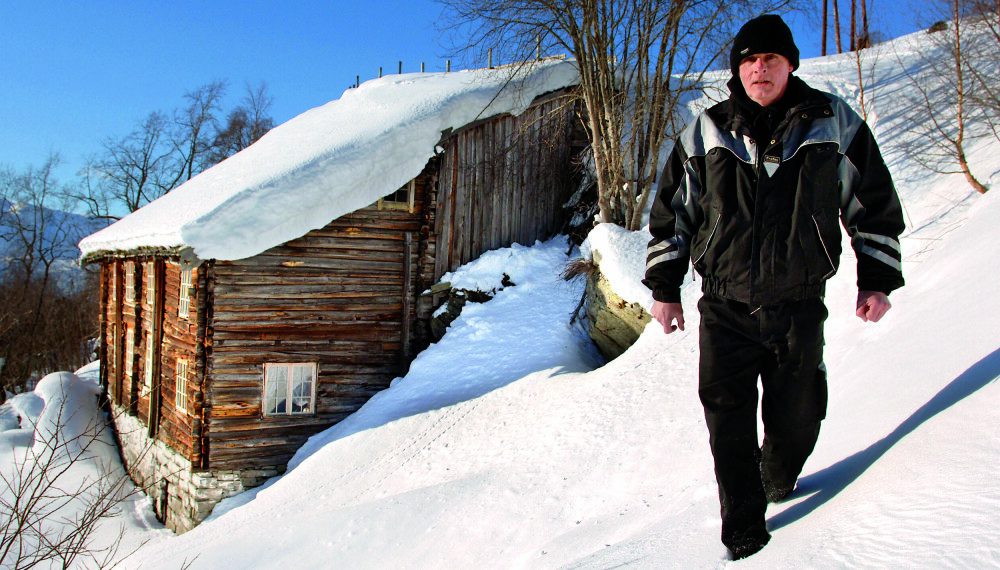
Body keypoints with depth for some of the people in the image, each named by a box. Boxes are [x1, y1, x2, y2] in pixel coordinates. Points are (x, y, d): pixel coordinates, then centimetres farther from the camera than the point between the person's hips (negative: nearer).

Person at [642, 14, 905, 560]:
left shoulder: (835, 125, 3)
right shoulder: (704, 135, 3)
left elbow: (874, 204, 11)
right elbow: (670, 213, 9)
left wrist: (877, 279, 9)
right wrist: (664, 287, 7)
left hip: (799, 307, 1)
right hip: (725, 309, 0)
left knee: (797, 417, 11)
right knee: (729, 423, -3)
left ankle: (779, 478, 42)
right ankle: (744, 528, 13)